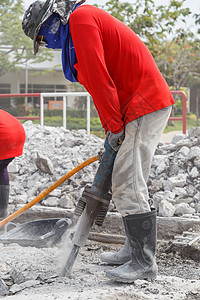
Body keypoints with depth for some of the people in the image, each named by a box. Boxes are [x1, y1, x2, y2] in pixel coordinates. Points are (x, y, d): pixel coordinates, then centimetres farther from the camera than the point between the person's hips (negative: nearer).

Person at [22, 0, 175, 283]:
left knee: (128, 186, -10)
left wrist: (114, 126, -14)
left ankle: (145, 262, -4)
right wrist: (113, 127, 17)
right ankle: (134, 249, 22)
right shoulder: (74, 35, 24)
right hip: (141, 107, 10)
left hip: (145, 107, -10)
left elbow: (98, 77, -17)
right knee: (128, 184, 14)